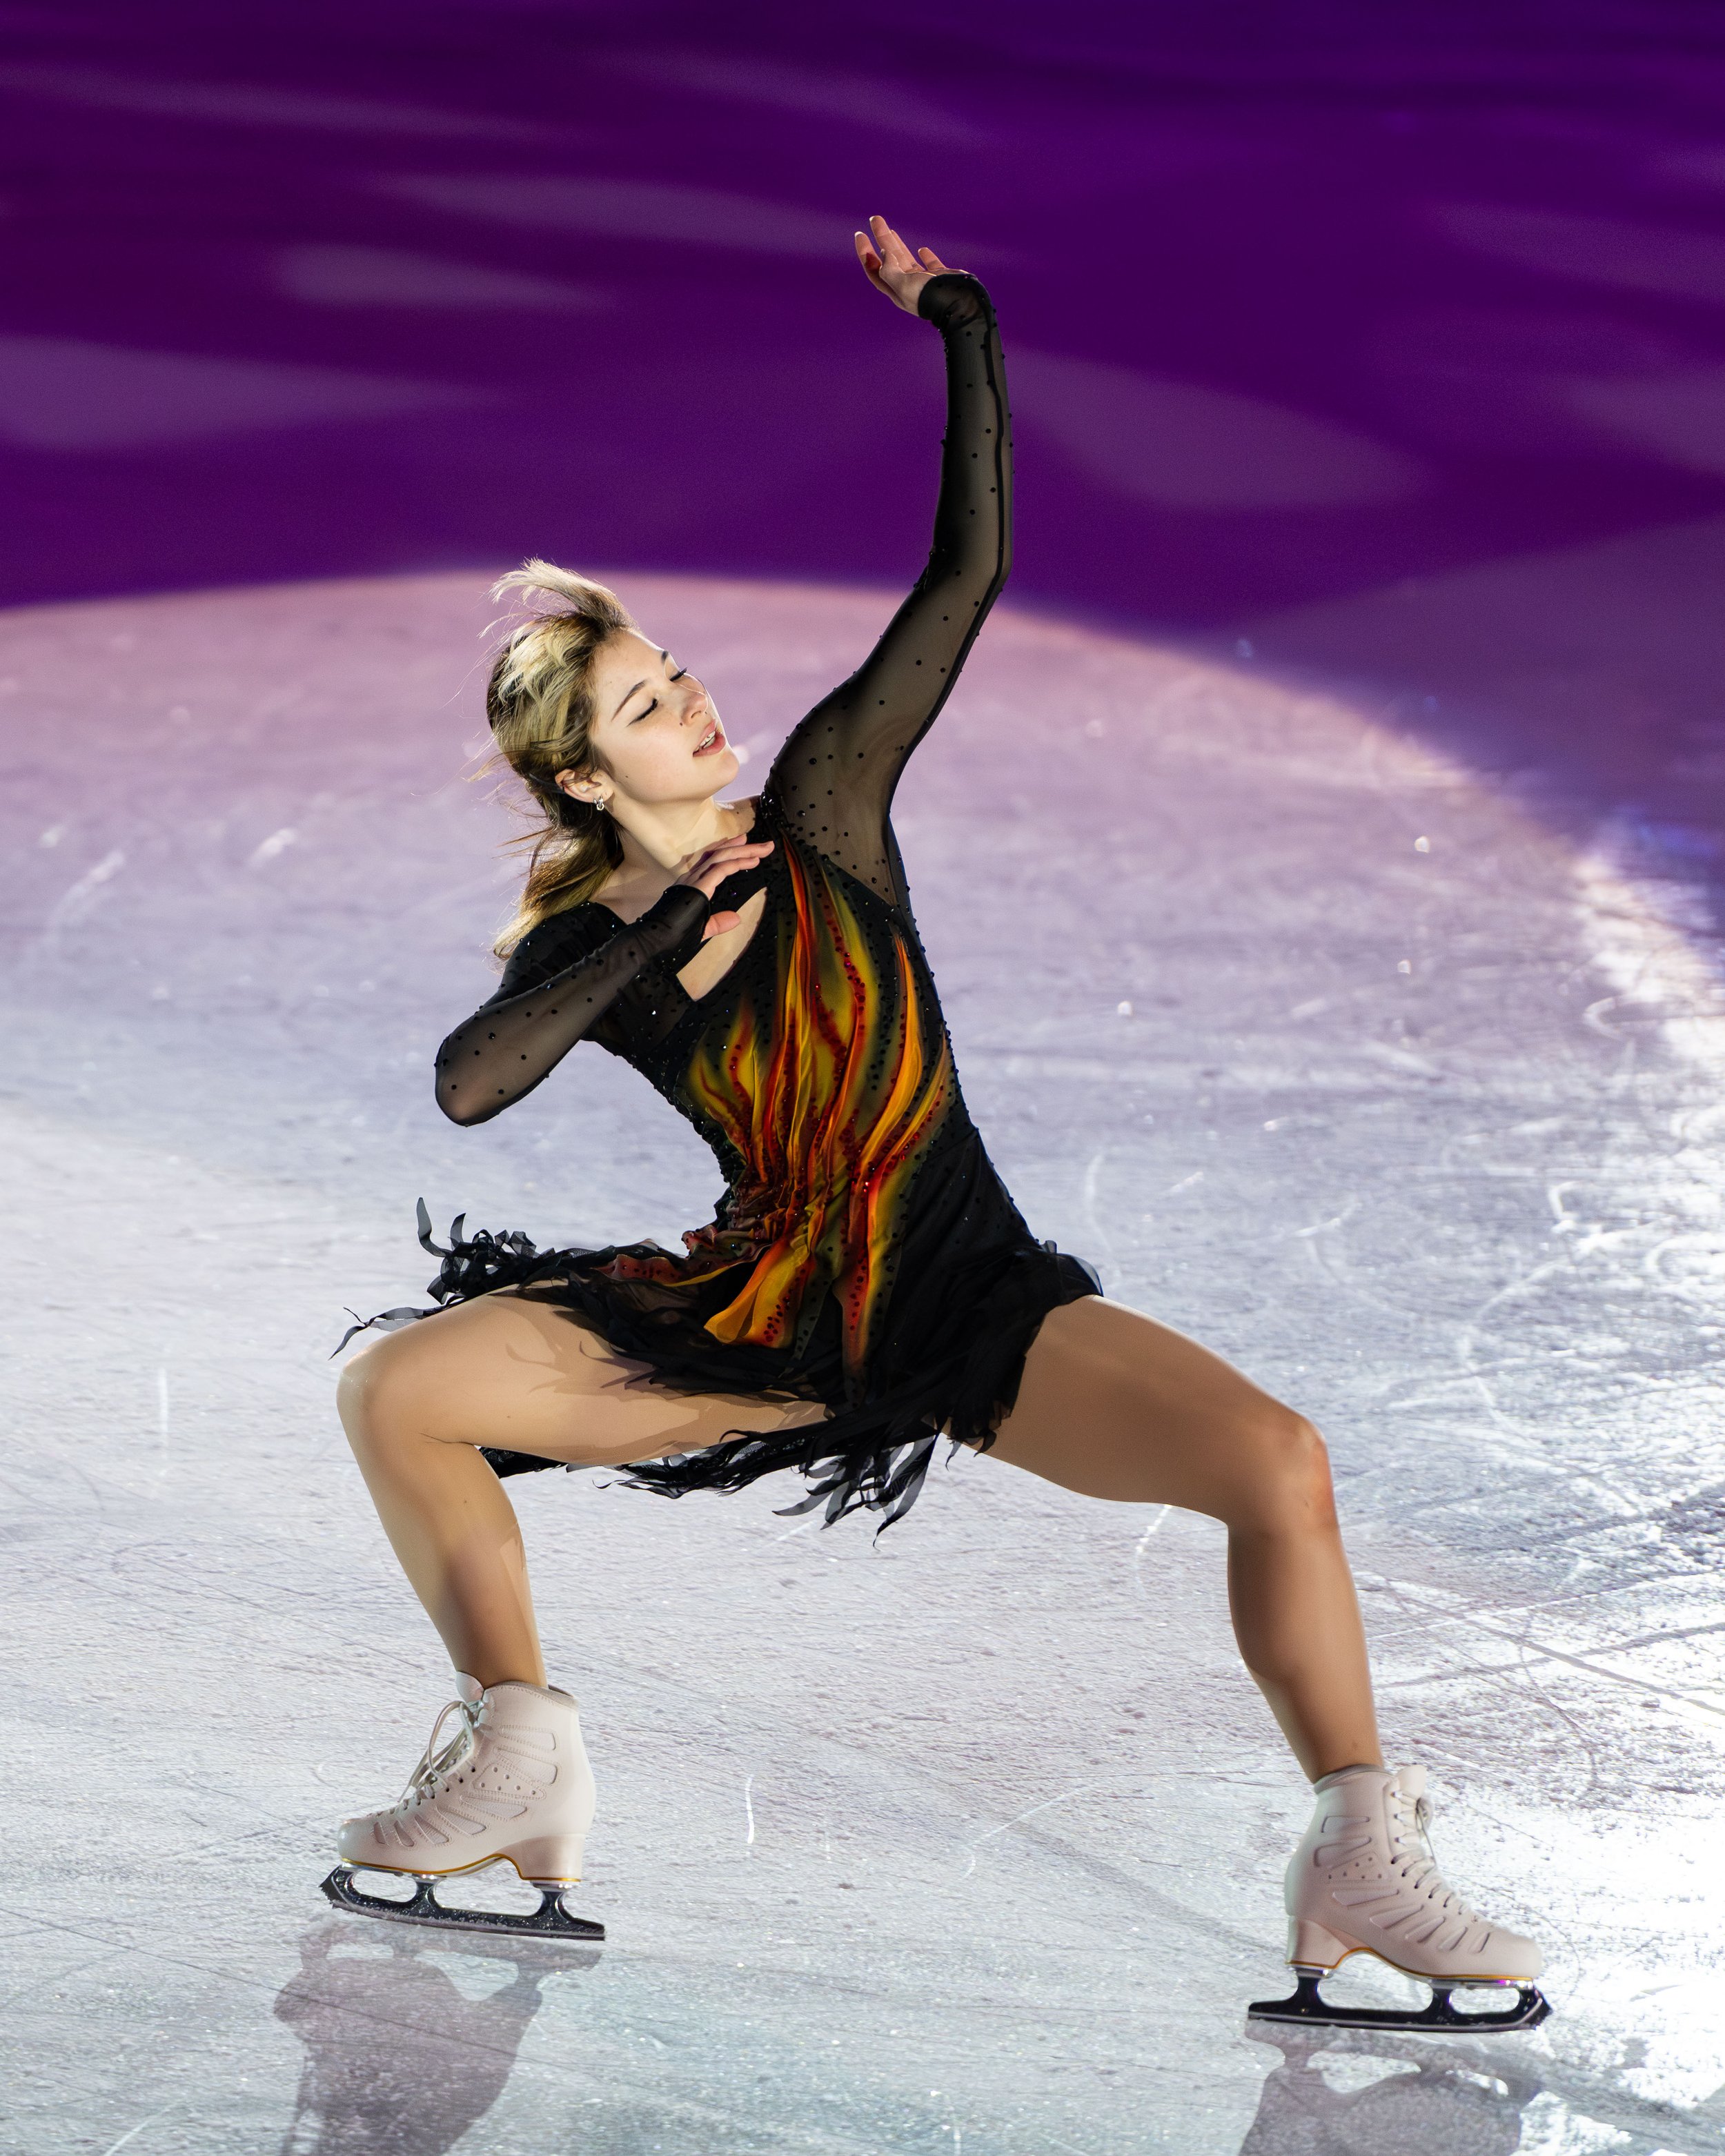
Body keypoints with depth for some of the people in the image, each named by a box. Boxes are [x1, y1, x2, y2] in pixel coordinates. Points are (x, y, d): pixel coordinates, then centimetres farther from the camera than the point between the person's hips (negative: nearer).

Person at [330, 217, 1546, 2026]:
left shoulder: (822, 802, -2)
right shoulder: (584, 952, -1)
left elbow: (969, 572, -6)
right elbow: (465, 1086, -22)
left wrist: (961, 329, -7)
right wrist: (660, 934, -22)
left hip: (973, 1302, -1)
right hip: (765, 1318, 2)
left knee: (1276, 1462, -27)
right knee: (395, 1387, -13)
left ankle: (1361, 1871, -15)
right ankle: (518, 1767, -2)